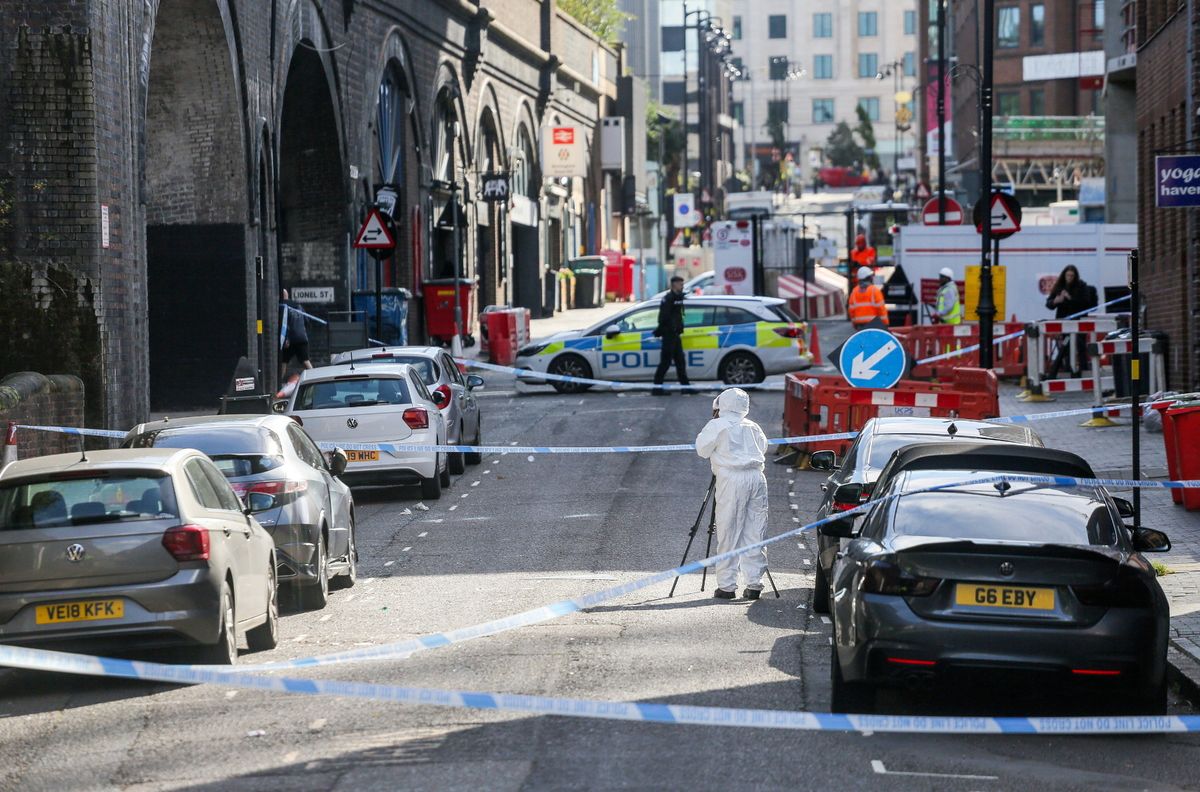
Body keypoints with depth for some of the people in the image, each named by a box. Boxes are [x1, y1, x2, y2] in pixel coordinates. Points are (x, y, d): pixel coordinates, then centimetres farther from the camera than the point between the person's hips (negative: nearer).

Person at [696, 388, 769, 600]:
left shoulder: (716, 426, -1)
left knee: (728, 534, 0)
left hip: (732, 479, -5)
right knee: (754, 533, 6)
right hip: (757, 477, 5)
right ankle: (754, 584, 5)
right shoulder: (751, 426, 14)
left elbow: (702, 449, 5)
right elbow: (763, 446, 21)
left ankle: (727, 585, -1)